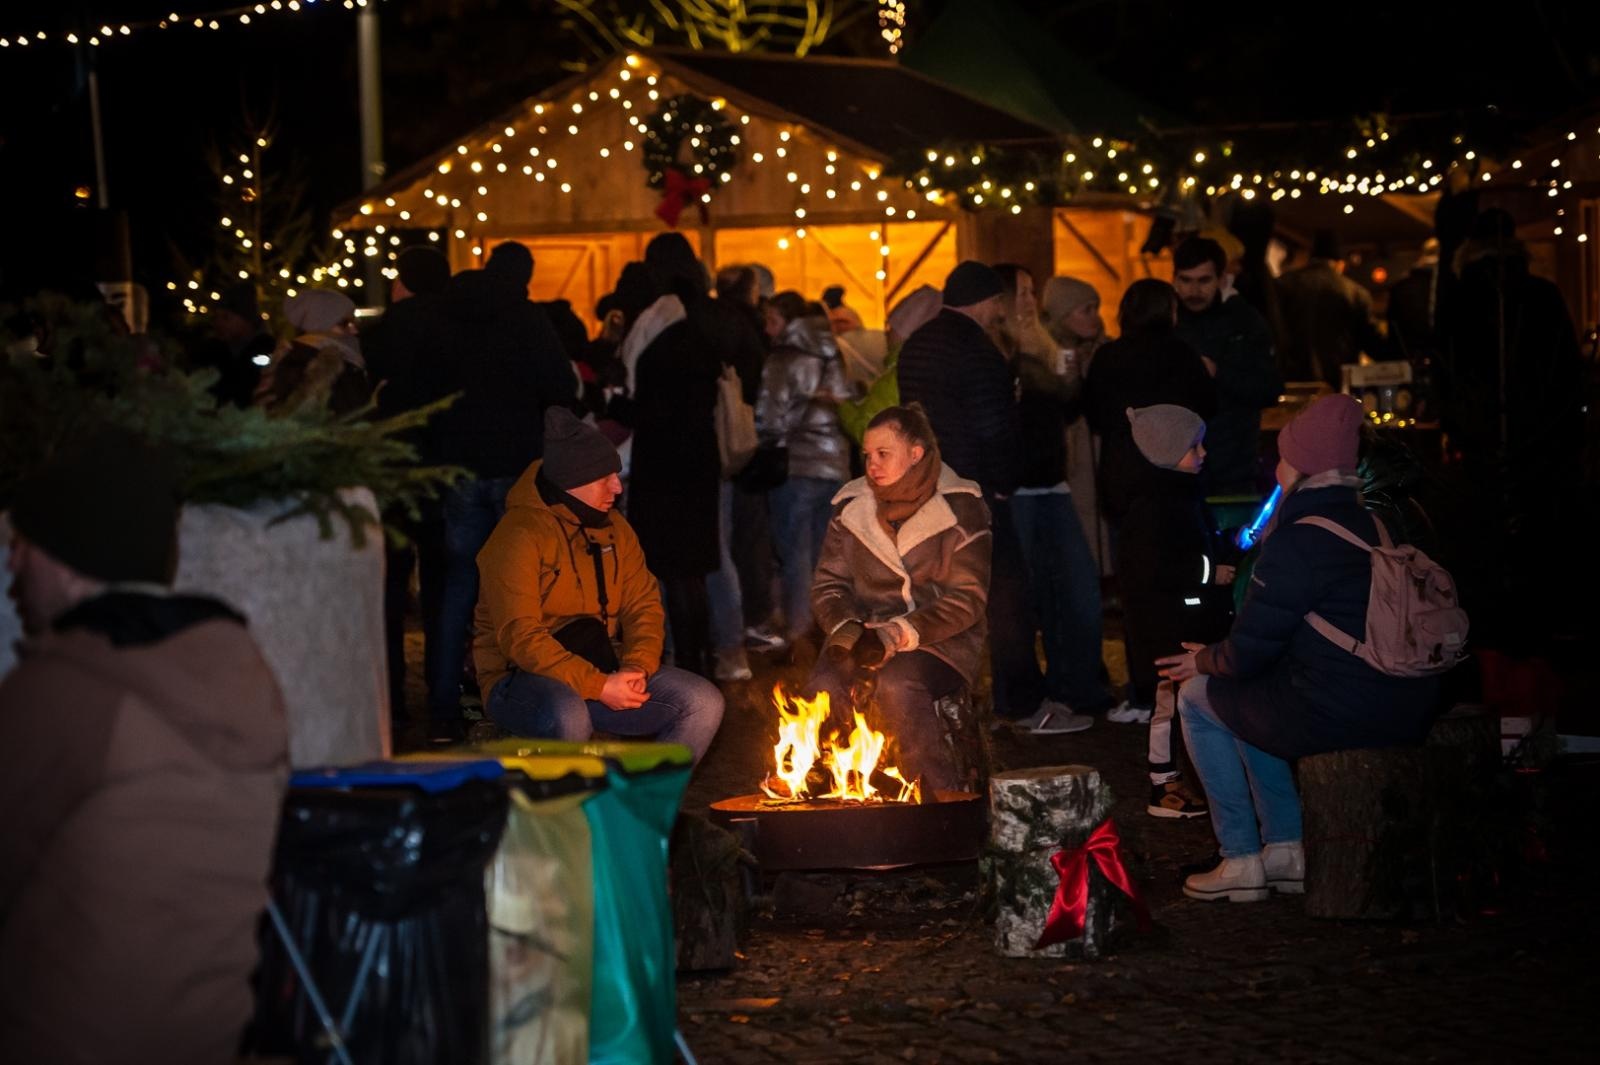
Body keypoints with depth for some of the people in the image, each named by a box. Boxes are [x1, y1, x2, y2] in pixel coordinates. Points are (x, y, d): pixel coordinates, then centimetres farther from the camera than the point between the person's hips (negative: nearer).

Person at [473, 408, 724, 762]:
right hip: (521, 680, -7)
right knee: (569, 718, -40)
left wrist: (638, 666, -11)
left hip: (604, 672, 7)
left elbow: (644, 603, 10)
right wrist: (598, 687, -26)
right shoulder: (520, 535, -15)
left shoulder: (613, 527, 9)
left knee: (704, 703, -11)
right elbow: (520, 637, -22)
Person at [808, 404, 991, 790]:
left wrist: (898, 635, -21)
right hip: (866, 634, 3)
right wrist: (847, 629, -13)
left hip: (940, 641, -3)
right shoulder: (850, 507, 7)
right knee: (826, 684, -29)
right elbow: (828, 584, 10)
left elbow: (967, 599, -9)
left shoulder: (959, 508, -5)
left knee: (898, 684, -36)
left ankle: (941, 798, -23)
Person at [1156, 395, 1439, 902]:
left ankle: (1241, 859, 15)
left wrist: (1204, 661, 13)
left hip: (1338, 717, -8)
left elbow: (1247, 654, -11)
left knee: (1197, 697, 15)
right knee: (1245, 696, 30)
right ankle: (1286, 848, 26)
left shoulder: (1297, 544, -15)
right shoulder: (1378, 525, 10)